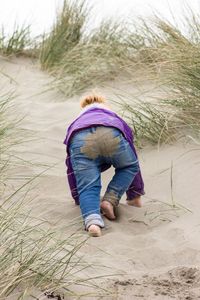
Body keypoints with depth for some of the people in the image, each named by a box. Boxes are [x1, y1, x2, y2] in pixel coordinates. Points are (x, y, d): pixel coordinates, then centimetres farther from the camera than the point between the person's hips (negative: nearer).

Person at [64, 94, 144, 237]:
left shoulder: (75, 125, 44)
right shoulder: (116, 120, 43)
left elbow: (71, 169, 45)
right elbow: (133, 161, 47)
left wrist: (78, 198, 56)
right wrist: (135, 196, 54)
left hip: (80, 143, 0)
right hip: (111, 136, 0)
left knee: (88, 189, 3)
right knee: (129, 167, 27)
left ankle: (92, 221, -26)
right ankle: (110, 200, 9)